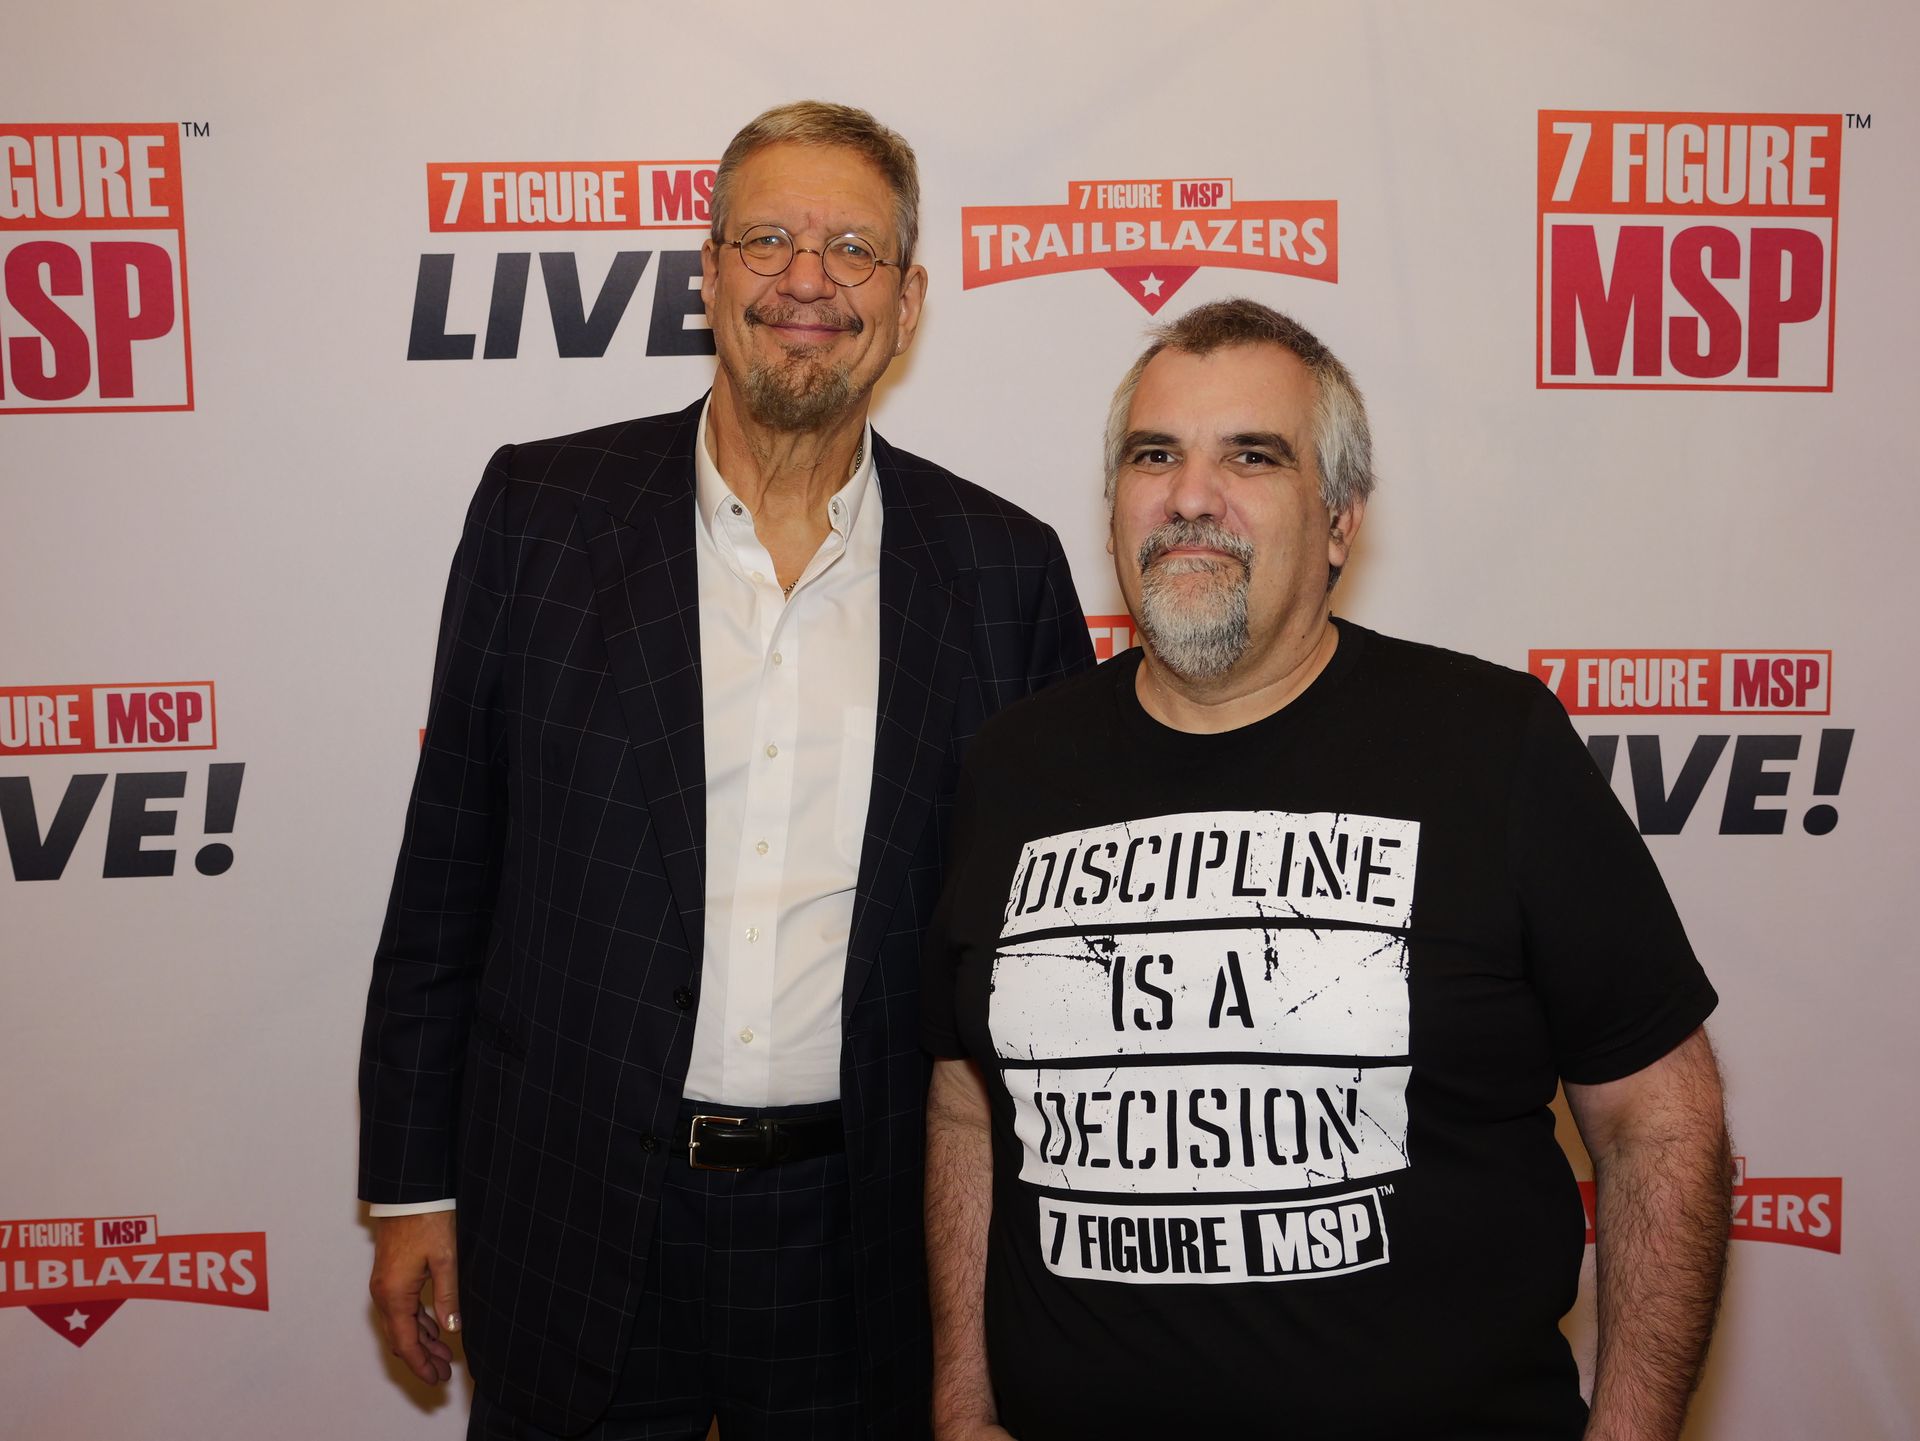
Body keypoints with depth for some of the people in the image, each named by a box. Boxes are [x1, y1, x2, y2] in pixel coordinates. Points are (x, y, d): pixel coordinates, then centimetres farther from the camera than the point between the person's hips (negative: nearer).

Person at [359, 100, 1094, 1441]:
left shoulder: (1005, 567, -2)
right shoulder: (542, 509, -3)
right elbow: (449, 867, 1)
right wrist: (414, 1181, 2)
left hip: (867, 1242, 1)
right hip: (574, 1222, 0)